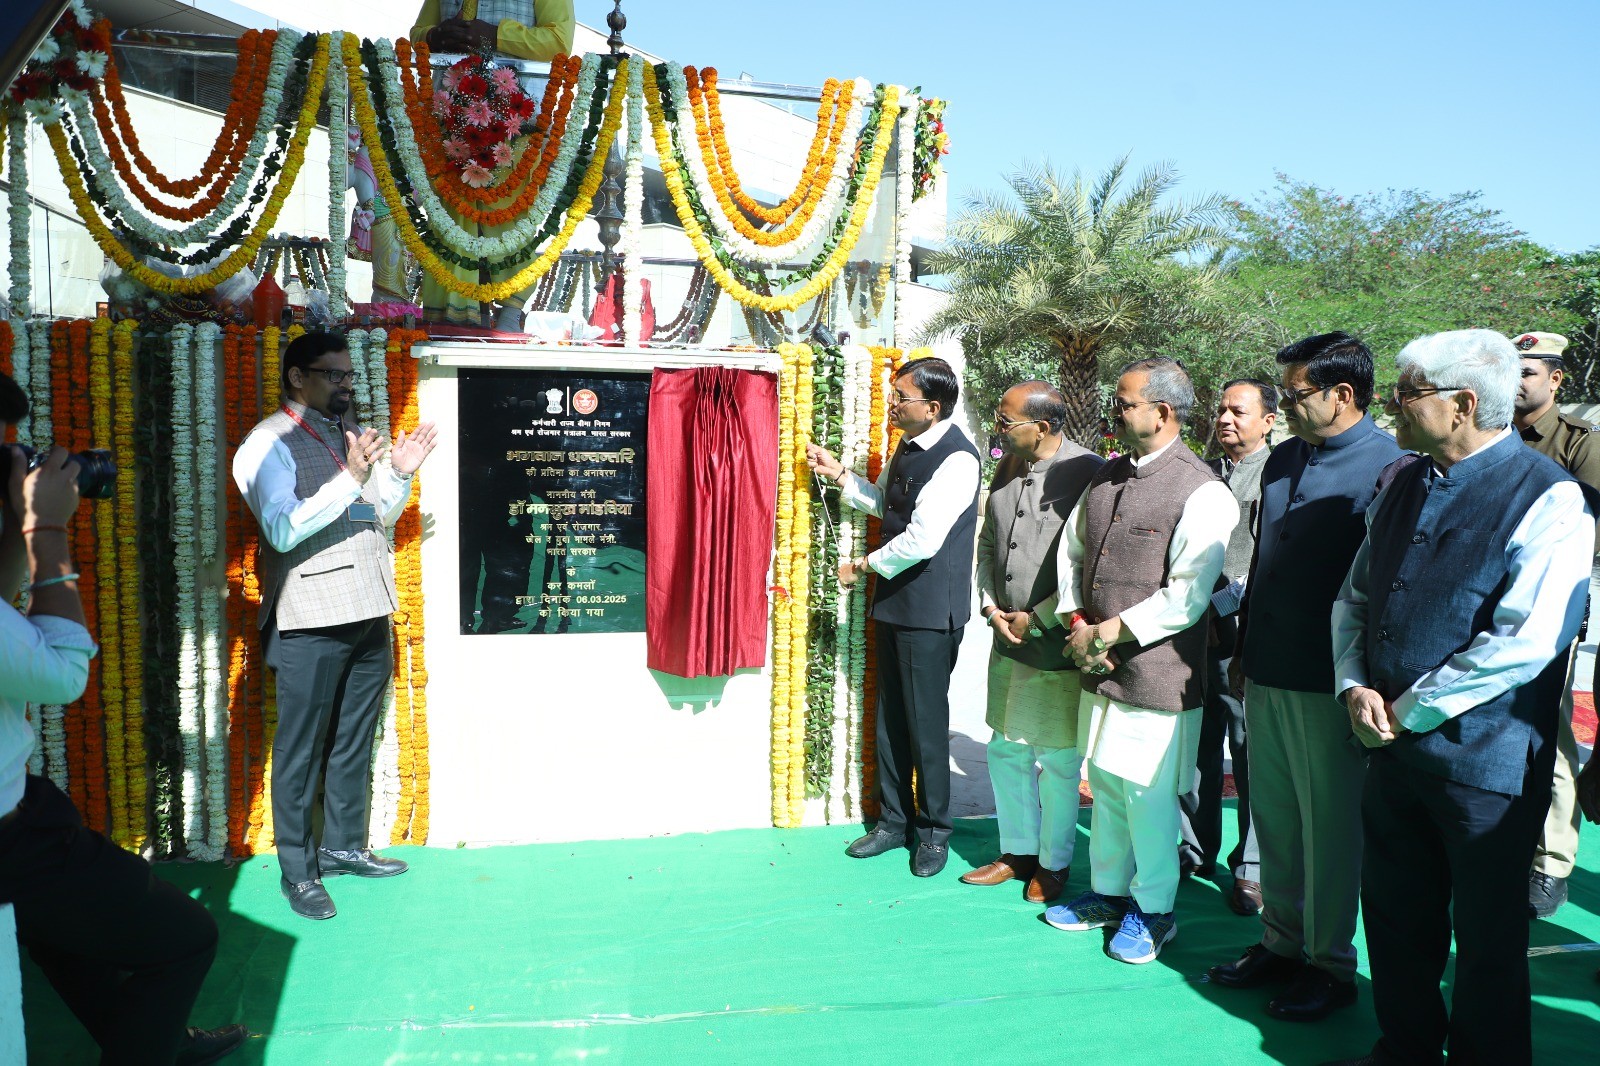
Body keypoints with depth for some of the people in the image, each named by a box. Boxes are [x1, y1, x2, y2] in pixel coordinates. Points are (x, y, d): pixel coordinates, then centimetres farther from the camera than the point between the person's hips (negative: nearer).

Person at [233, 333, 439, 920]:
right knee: (301, 749, 3)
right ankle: (298, 870, 16)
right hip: (311, 621, -7)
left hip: (369, 612, 7)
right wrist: (350, 480, -26)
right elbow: (283, 531, -20)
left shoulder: (352, 433, 13)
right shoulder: (270, 443, -8)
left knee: (354, 740, 16)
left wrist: (399, 474, 1)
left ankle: (343, 846, 30)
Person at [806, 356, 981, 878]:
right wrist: (838, 474, 13)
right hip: (895, 600, 9)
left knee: (926, 722, 2)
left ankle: (933, 830, 20)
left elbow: (922, 539, -24)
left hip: (931, 611, -9)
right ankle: (893, 820, 29)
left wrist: (864, 565, -11)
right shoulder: (907, 446, 10)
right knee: (890, 717, 15)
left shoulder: (956, 458, -19)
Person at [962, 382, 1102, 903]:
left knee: (1058, 761, 7)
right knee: (1006, 752, 17)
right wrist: (991, 606, 2)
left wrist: (1037, 618, -16)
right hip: (1008, 643, 7)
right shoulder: (1008, 469, 8)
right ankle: (1018, 853, 35)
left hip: (1058, 646, -7)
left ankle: (1053, 865, 27)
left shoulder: (1088, 473, -17)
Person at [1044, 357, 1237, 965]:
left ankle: (1153, 910, 23)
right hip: (1098, 667, 7)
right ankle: (1107, 891, 35)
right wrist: (1077, 624, 0)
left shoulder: (1202, 493, -14)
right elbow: (1071, 550, 16)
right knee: (1105, 785, 18)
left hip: (1156, 673, -7)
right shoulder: (1106, 477, 10)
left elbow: (1186, 597, -19)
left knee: (1148, 796, 4)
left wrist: (1107, 634, -17)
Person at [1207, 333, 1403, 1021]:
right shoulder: (1283, 460, 11)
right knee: (1273, 815, 15)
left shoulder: (1387, 467, -12)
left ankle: (1330, 965, 22)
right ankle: (1281, 943, 30)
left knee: (1331, 827, 6)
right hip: (1267, 675, 7)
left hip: (1329, 683, -7)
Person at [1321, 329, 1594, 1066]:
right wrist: (1355, 687, -3)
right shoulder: (1404, 488, 8)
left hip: (1483, 759, -7)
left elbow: (1523, 644, -22)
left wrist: (1408, 711, -16)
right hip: (1394, 748, 7)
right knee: (1394, 919, 20)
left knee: (1486, 943, 11)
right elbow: (1355, 598, 14)